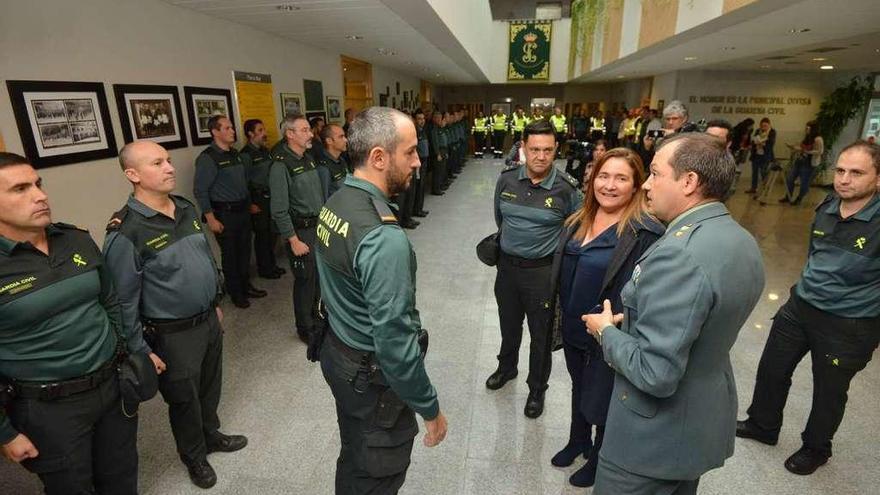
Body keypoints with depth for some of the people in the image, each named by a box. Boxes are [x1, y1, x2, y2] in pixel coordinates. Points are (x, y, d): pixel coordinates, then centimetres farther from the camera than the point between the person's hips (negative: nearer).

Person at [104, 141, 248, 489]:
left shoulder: (187, 209, 1)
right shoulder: (125, 232, -21)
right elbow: (125, 301, -17)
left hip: (209, 320, 6)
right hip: (173, 335, -6)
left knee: (210, 388, 24)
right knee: (184, 400, 16)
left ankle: (212, 436, 49)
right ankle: (194, 457, 41)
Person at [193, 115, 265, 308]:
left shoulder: (236, 154, 9)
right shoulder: (207, 158, -13)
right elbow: (200, 191, -15)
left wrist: (250, 204, 19)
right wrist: (211, 219, -17)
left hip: (243, 210, 7)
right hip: (224, 214, -7)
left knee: (244, 250, 16)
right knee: (230, 254, 6)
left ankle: (245, 286, 33)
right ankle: (235, 293, 22)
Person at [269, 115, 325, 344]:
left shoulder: (308, 158, 9)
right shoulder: (281, 166, -16)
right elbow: (279, 210, -17)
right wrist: (294, 241, -16)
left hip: (318, 227, 8)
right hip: (300, 231, -8)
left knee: (318, 275, 17)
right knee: (305, 280, 3)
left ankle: (314, 315, 38)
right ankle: (305, 328, 21)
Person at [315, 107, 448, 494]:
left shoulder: (334, 204, -3)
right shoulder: (383, 238, -32)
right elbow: (394, 341, -29)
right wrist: (429, 409, -16)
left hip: (336, 352, 8)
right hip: (373, 375, -8)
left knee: (352, 459, 30)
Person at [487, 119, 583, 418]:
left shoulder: (567, 188, -15)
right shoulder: (506, 179, -6)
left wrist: (554, 250, 1)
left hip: (543, 271, -3)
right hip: (507, 266, 4)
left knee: (541, 334, 12)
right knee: (509, 325, 23)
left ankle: (537, 389, 35)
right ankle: (506, 368, 50)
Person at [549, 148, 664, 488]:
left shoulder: (646, 233, -21)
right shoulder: (578, 222, 1)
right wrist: (559, 318, 11)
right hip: (572, 329, 6)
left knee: (601, 400, 16)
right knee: (579, 388, 27)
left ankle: (598, 460, 43)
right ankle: (577, 441, 53)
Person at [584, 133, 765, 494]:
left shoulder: (677, 254, -31)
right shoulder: (743, 241, 1)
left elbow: (655, 375, -31)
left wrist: (606, 331, -15)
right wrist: (631, 320, 6)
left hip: (656, 437, -8)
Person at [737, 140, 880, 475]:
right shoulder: (827, 208, -1)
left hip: (849, 326, -5)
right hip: (799, 307, 6)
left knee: (829, 391, 15)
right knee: (772, 369, 17)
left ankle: (815, 449, 40)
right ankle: (762, 425, 40)